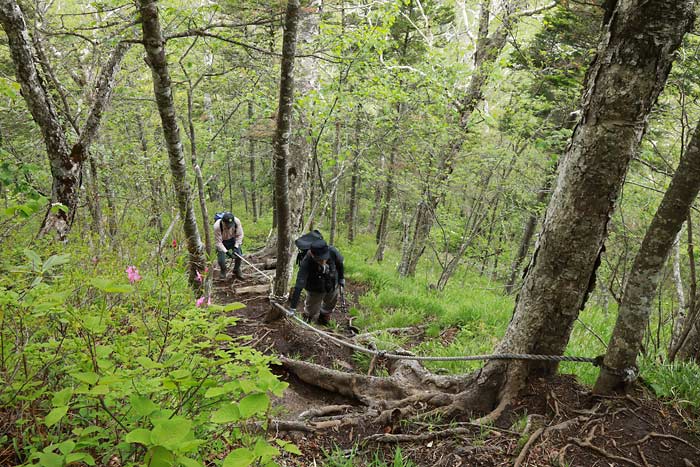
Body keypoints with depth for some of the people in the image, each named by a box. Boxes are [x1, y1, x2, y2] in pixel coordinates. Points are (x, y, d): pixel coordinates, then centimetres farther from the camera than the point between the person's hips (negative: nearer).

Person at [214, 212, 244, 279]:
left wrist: (236, 247, -22)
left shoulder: (237, 221, -30)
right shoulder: (217, 226, -35)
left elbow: (239, 235, -14)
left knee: (239, 254, -15)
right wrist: (226, 252, -34)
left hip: (233, 239, 2)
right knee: (221, 260, -14)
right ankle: (223, 270, 22)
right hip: (222, 241, -2)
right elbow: (218, 242, -27)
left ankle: (236, 270, 15)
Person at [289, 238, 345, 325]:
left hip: (333, 287, 3)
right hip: (315, 291, -3)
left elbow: (339, 263, -8)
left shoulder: (333, 252, -32)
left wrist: (341, 278, 6)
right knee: (312, 314, 17)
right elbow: (299, 286, -43)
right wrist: (293, 308, -45)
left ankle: (324, 318, 59)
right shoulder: (306, 263, -40)